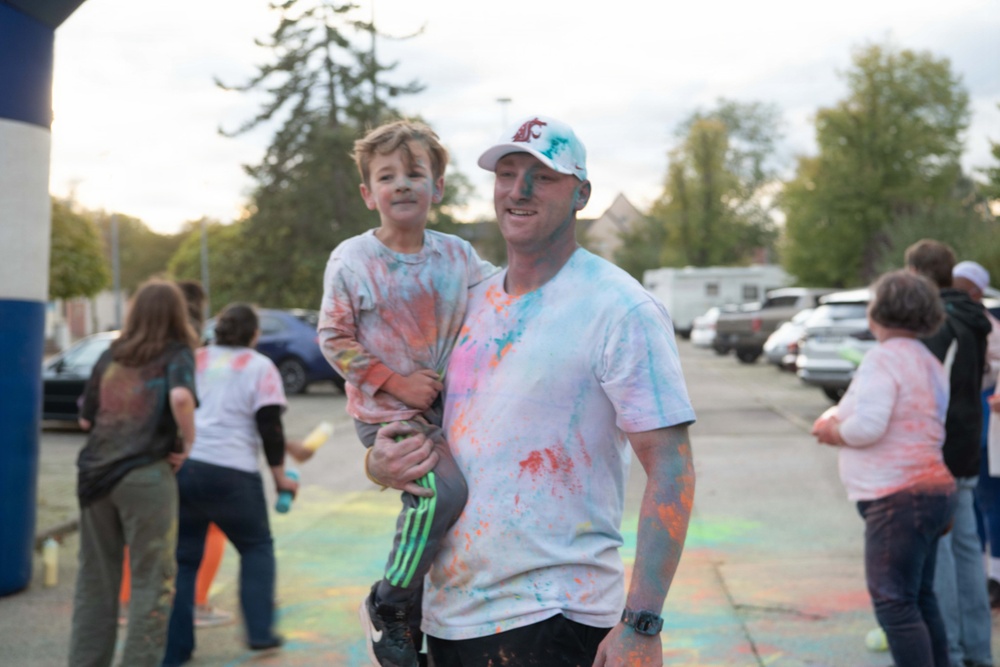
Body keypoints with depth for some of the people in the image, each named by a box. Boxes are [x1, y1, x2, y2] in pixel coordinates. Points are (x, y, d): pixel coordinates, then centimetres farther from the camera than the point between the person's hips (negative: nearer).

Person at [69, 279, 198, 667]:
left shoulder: (110, 356, 12)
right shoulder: (177, 354, -2)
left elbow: (85, 419, 12)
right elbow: (181, 397, -23)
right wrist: (188, 442, -9)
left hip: (96, 474, 5)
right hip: (147, 474, -5)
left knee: (95, 578, 15)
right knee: (152, 580, 5)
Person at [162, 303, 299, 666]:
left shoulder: (192, 361, 16)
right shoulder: (259, 367, 4)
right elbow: (270, 427, -3)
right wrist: (280, 476, 3)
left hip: (181, 467, 4)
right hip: (232, 472, -3)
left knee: (183, 558, 10)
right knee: (257, 546, 17)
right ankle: (259, 631, 11)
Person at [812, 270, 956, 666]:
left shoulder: (884, 358, -13)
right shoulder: (929, 362, 16)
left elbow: (867, 426, -24)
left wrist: (832, 431, -4)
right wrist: (841, 420, 13)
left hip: (898, 499, -10)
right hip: (932, 490, 10)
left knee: (894, 604, -8)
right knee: (920, 599, 19)